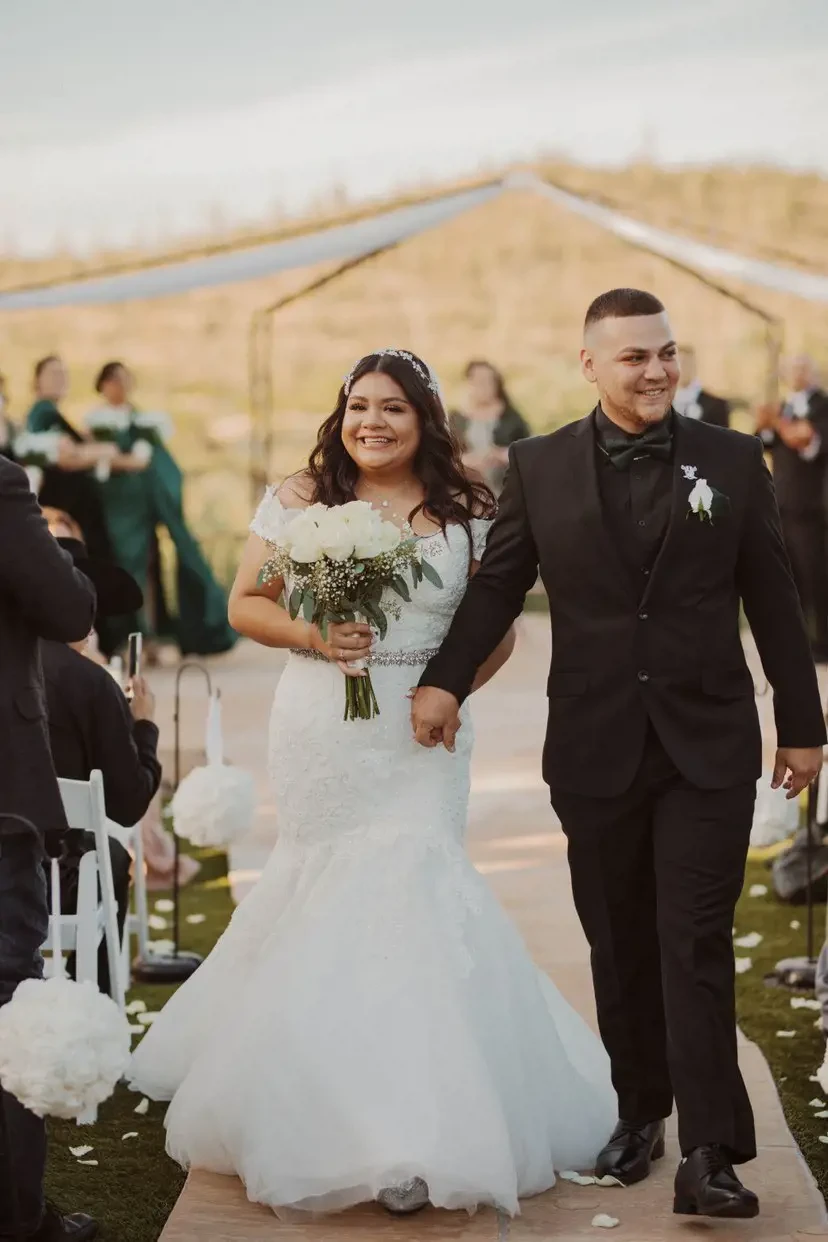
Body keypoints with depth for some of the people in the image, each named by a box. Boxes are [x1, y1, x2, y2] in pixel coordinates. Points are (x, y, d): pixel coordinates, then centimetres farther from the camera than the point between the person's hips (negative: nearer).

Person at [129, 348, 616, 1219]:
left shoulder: (467, 515, 3)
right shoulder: (298, 501, 4)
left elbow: (496, 630, 7)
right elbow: (246, 604, 5)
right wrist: (312, 634, -12)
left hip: (419, 739, -1)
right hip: (321, 733, 1)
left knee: (404, 886, -8)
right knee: (328, 894, 4)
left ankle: (419, 1134, -2)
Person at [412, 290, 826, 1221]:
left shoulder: (733, 462, 2)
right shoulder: (540, 468, 2)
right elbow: (497, 585, 4)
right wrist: (445, 679, -9)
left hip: (708, 746, -1)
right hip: (595, 750, 2)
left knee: (696, 946, -6)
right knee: (620, 947, 12)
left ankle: (709, 1154, -6)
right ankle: (639, 1113, 28)